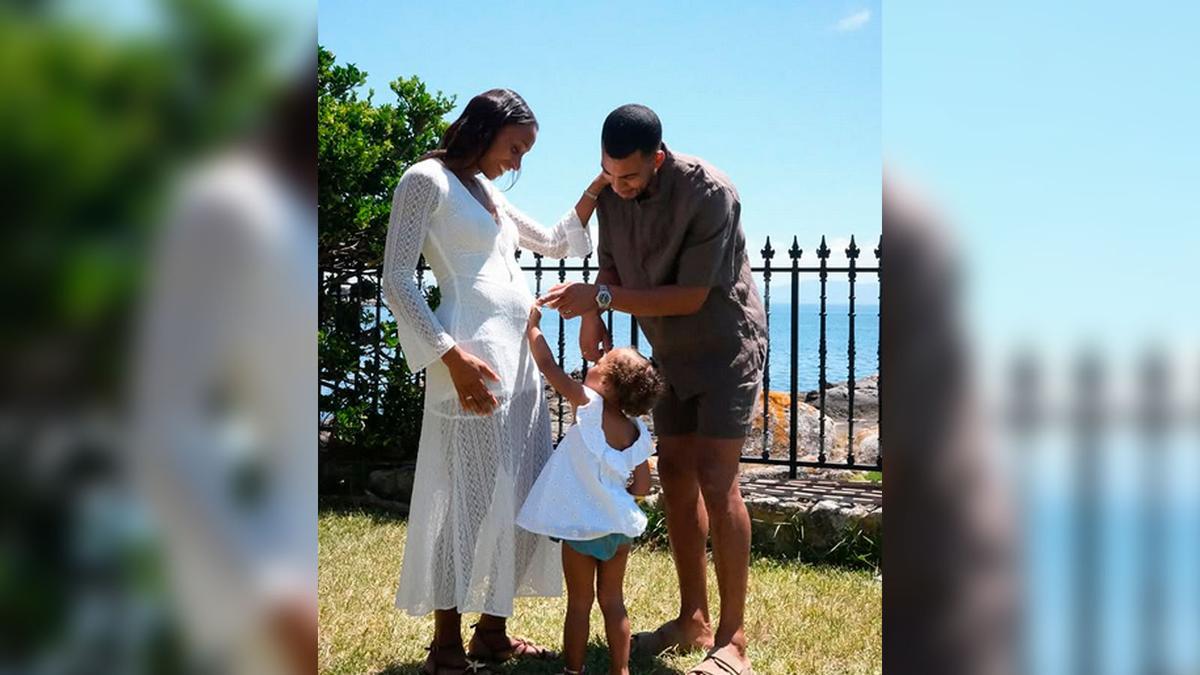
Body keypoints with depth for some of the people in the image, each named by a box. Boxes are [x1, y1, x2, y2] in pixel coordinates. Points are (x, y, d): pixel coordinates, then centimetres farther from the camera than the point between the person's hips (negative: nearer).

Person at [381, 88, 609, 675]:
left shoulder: (488, 192, 22)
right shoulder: (427, 180, -3)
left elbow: (555, 243, 34)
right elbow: (397, 281, -11)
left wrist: (596, 189, 20)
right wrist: (453, 357, -19)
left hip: (520, 358, 9)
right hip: (474, 356, -9)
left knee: (523, 497, 10)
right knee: (467, 496, -5)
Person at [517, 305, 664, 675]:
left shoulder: (590, 406, -16)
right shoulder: (638, 433, -2)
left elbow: (548, 365, -12)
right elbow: (643, 486, 3)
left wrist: (532, 326, 1)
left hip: (582, 528, -4)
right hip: (619, 526, 4)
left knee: (579, 603, 8)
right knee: (612, 600, 16)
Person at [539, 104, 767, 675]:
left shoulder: (709, 193, -27)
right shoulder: (611, 190, -7)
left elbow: (691, 296, -26)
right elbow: (611, 261, 7)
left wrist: (600, 296, -28)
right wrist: (592, 313, -13)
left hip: (727, 346, -7)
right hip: (671, 352, 7)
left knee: (716, 482, -13)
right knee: (676, 478, 7)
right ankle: (693, 620, 17)